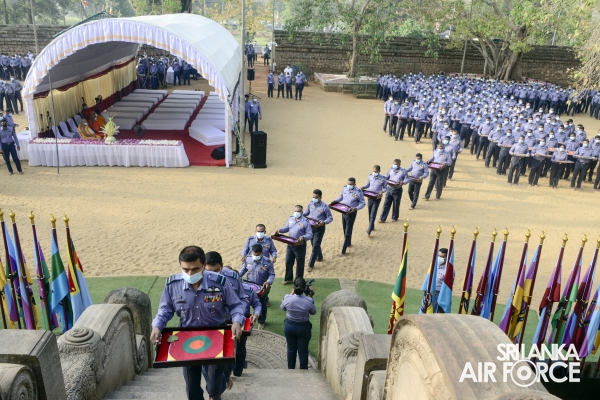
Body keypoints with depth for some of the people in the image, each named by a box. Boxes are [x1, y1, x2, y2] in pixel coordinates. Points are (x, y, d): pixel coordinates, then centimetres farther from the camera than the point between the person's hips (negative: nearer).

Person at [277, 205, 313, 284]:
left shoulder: (305, 222, -16)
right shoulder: (290, 219, 1)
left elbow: (310, 235, -16)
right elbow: (286, 228, 13)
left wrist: (303, 237, -36)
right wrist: (280, 230, -8)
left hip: (300, 245, -5)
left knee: (299, 264, 9)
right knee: (288, 262, 15)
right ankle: (288, 278, 34)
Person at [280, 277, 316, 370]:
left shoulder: (287, 298, -24)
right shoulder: (309, 301, -25)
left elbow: (283, 308, 0)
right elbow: (313, 312, -4)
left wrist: (292, 293, 1)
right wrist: (311, 297, -2)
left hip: (289, 326, 1)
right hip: (304, 327, -1)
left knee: (291, 349, 22)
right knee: (303, 351, 17)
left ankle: (290, 369, 38)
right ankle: (303, 370, 33)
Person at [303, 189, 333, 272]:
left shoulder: (324, 206, -18)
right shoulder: (310, 204, -3)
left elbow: (330, 217, -12)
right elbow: (306, 213, 13)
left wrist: (324, 222, -30)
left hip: (319, 228, -6)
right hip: (311, 227, 6)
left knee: (315, 246, -4)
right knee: (314, 244, 20)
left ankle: (311, 265, 4)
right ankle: (319, 257, 45)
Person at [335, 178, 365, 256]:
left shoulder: (358, 192, -18)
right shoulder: (344, 188, -2)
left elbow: (362, 203, -13)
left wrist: (356, 208, -30)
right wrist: (336, 201, -1)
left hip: (351, 213, -6)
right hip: (343, 212, 6)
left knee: (348, 232, -4)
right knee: (345, 229, 21)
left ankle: (343, 251, 0)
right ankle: (348, 243, 45)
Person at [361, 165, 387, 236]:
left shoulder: (382, 179, -9)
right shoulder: (370, 177, 1)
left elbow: (385, 188, 1)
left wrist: (382, 191, -20)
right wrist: (362, 187, -7)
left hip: (377, 198, -5)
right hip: (370, 197, 5)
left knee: (373, 215, -9)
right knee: (370, 214, 16)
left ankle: (369, 231, -10)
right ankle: (372, 227, 37)